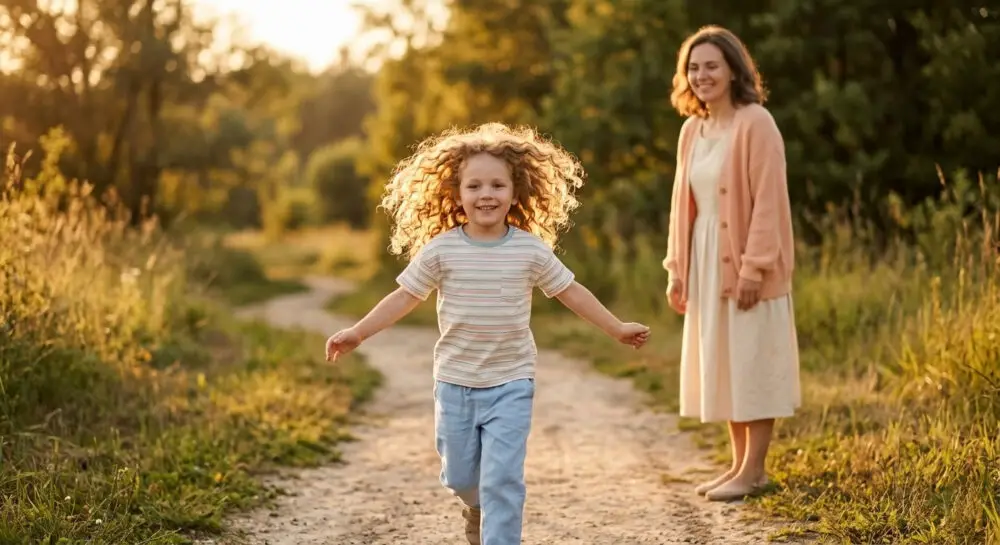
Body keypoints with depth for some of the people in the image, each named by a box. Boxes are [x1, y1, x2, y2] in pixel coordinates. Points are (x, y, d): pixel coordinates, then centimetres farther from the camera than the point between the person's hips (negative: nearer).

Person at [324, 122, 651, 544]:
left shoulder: (531, 250, -6)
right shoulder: (441, 249, -8)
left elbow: (571, 291, 5)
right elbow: (404, 297, -1)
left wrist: (617, 329, 9)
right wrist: (357, 333, -5)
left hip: (510, 384, -1)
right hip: (455, 381, 1)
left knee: (502, 479, -9)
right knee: (459, 476, 15)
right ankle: (478, 510, 49)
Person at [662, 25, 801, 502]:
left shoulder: (755, 123, -12)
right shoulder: (691, 129, 10)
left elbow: (768, 201, -16)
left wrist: (754, 267, -19)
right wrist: (677, 269, 10)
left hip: (745, 262, -8)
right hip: (705, 262, 8)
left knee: (752, 362, 0)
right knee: (720, 364, 11)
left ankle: (753, 470, 7)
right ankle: (741, 464, 21)